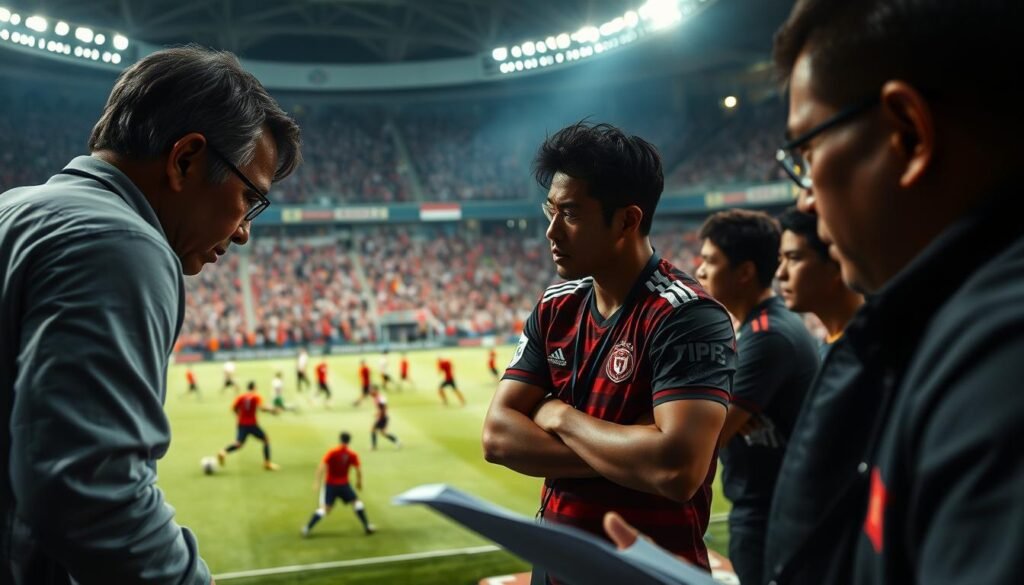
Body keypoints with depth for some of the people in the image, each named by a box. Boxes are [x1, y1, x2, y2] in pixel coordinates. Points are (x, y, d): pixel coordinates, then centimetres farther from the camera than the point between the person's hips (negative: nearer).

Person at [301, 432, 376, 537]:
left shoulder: (332, 452, -7)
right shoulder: (352, 455, -5)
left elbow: (322, 467, -16)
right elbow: (359, 471, -5)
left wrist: (317, 482, -17)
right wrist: (359, 482, 12)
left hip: (330, 484, 0)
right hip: (344, 484, 0)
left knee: (324, 508, 0)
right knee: (356, 502, 15)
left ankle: (307, 528, -12)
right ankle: (367, 526, 15)